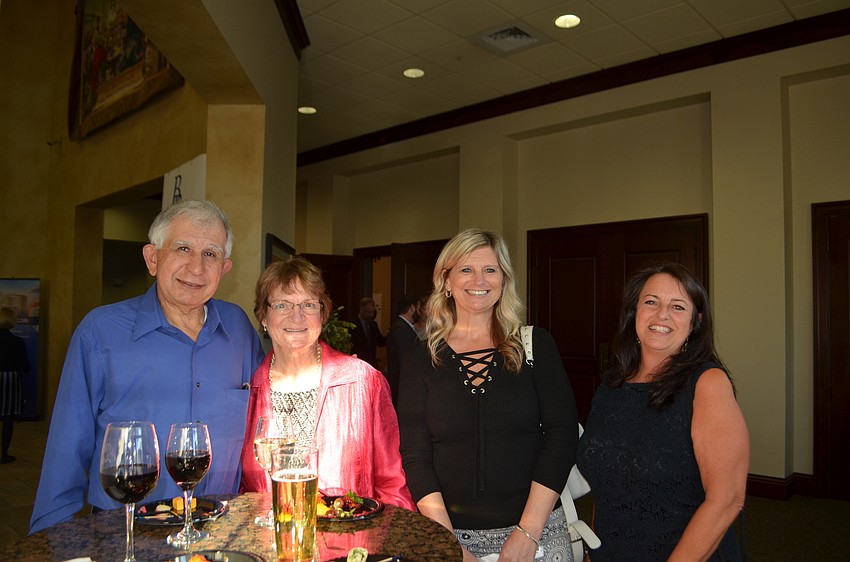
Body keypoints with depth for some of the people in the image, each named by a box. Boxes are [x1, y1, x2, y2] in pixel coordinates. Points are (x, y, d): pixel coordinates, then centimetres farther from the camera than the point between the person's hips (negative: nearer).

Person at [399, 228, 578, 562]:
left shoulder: (536, 344, -2)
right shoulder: (422, 358, -1)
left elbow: (562, 435, -6)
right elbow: (414, 456, -4)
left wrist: (528, 532, -12)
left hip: (536, 528, 0)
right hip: (451, 532, 0)